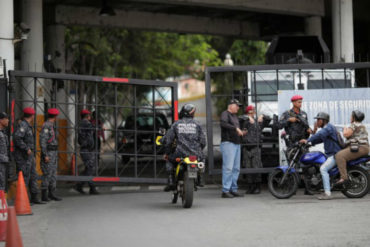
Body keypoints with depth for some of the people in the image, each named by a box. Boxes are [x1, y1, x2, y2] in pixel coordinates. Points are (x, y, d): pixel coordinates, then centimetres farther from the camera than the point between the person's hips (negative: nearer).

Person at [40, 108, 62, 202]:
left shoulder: (52, 126, 15)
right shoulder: (46, 126, -15)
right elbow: (42, 141, -20)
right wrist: (45, 155, -22)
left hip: (54, 153, 9)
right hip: (48, 153, -9)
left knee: (53, 174, 10)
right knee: (47, 174, -8)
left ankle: (51, 194, 14)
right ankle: (44, 195, -4)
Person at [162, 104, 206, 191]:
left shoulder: (176, 124, 4)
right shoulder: (197, 125, 7)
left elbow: (167, 140, 3)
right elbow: (203, 141, 6)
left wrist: (167, 153, 18)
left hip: (180, 154, -1)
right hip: (195, 154, 1)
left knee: (170, 160, 27)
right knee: (202, 158, 35)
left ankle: (171, 181, 12)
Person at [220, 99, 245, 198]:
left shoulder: (235, 116, 23)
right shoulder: (225, 114, -4)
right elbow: (223, 123, -24)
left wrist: (241, 132, 12)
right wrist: (236, 128, -25)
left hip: (236, 144, 9)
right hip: (228, 143, -9)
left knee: (236, 168, 8)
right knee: (228, 167, -13)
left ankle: (233, 189, 13)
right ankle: (225, 191, -13)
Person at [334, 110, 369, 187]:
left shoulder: (355, 125, -10)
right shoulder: (361, 125, 22)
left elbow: (346, 134, -18)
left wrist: (345, 130, 2)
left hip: (358, 149, -11)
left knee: (339, 155, -24)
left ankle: (344, 177, -33)